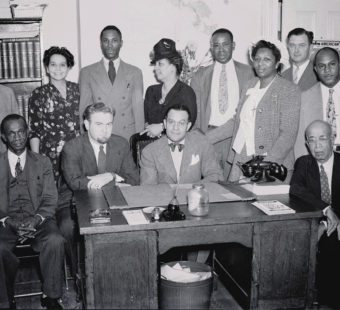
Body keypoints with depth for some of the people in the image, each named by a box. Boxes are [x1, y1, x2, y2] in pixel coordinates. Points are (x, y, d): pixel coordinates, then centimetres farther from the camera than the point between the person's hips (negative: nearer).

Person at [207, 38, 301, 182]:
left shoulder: (289, 91, -5)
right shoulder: (249, 85, 13)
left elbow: (288, 135, -11)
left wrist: (267, 164, -22)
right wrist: (204, 139, 13)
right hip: (240, 163, 5)